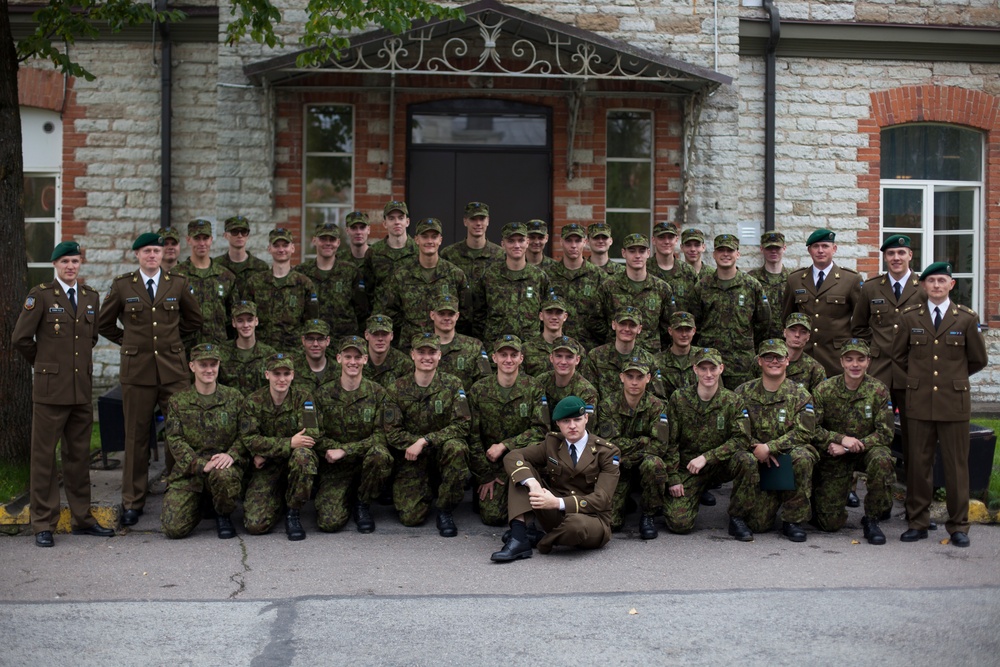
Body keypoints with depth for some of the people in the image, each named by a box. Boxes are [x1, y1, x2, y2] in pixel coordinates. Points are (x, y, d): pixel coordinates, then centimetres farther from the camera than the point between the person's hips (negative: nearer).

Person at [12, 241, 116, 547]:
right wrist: (44, 363, 6)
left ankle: (82, 518, 19)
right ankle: (43, 524, 7)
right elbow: (20, 339, -3)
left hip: (82, 389, 5)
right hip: (50, 389, -5)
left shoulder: (90, 296, 11)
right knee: (43, 457, 1)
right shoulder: (41, 295, -4)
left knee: (79, 457, 11)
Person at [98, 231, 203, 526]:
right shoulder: (122, 285, 4)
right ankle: (132, 502, 10)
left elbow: (195, 319, 19)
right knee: (136, 436, 2)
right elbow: (104, 322, 15)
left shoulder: (178, 284, 6)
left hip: (174, 369, 1)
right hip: (137, 370, -1)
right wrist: (129, 341, 12)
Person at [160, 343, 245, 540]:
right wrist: (200, 465, -17)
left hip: (224, 465, -1)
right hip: (188, 471, 1)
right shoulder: (178, 401, 8)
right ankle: (197, 506, 20)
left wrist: (231, 454, -17)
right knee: (173, 528, -17)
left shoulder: (234, 398, 9)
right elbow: (174, 440, -1)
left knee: (224, 475, -40)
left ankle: (224, 517, -6)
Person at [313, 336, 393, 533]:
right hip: (334, 468, 0)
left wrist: (345, 450, -19)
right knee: (329, 522, -20)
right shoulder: (323, 394, 0)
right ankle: (346, 499, 18)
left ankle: (363, 504, -7)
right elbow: (316, 438, -3)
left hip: (366, 463, 0)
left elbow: (380, 436, -9)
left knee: (379, 454, -36)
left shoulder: (377, 393, -2)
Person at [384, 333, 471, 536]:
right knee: (411, 517, -16)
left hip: (441, 452, -1)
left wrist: (425, 440, -21)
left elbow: (461, 426, -12)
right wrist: (414, 444, -19)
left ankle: (445, 510, -17)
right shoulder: (397, 389, -1)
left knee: (456, 448, -37)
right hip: (411, 459, 1)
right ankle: (425, 492, 23)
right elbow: (392, 432, -3)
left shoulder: (452, 385, -3)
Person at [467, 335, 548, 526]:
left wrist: (504, 445, -21)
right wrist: (485, 475, -5)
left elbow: (541, 428, -14)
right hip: (490, 462, 0)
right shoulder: (478, 390, -4)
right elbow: (473, 437, -2)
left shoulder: (533, 389, -5)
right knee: (493, 516, -18)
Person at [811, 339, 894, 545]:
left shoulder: (878, 391, -9)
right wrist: (842, 439, -24)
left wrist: (849, 448, -21)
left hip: (866, 451, 1)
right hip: (833, 458, -1)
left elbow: (885, 434, -12)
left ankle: (871, 520, -16)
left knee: (881, 460, -37)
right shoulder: (824, 390, -9)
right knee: (830, 523, -7)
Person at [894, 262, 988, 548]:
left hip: (954, 402, -1)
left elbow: (978, 360, 9)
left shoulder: (967, 318, 1)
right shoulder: (910, 317, 5)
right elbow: (898, 353, 17)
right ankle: (917, 522, 13)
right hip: (919, 401, 1)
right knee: (918, 463, 4)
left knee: (956, 464, 3)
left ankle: (958, 526, 11)